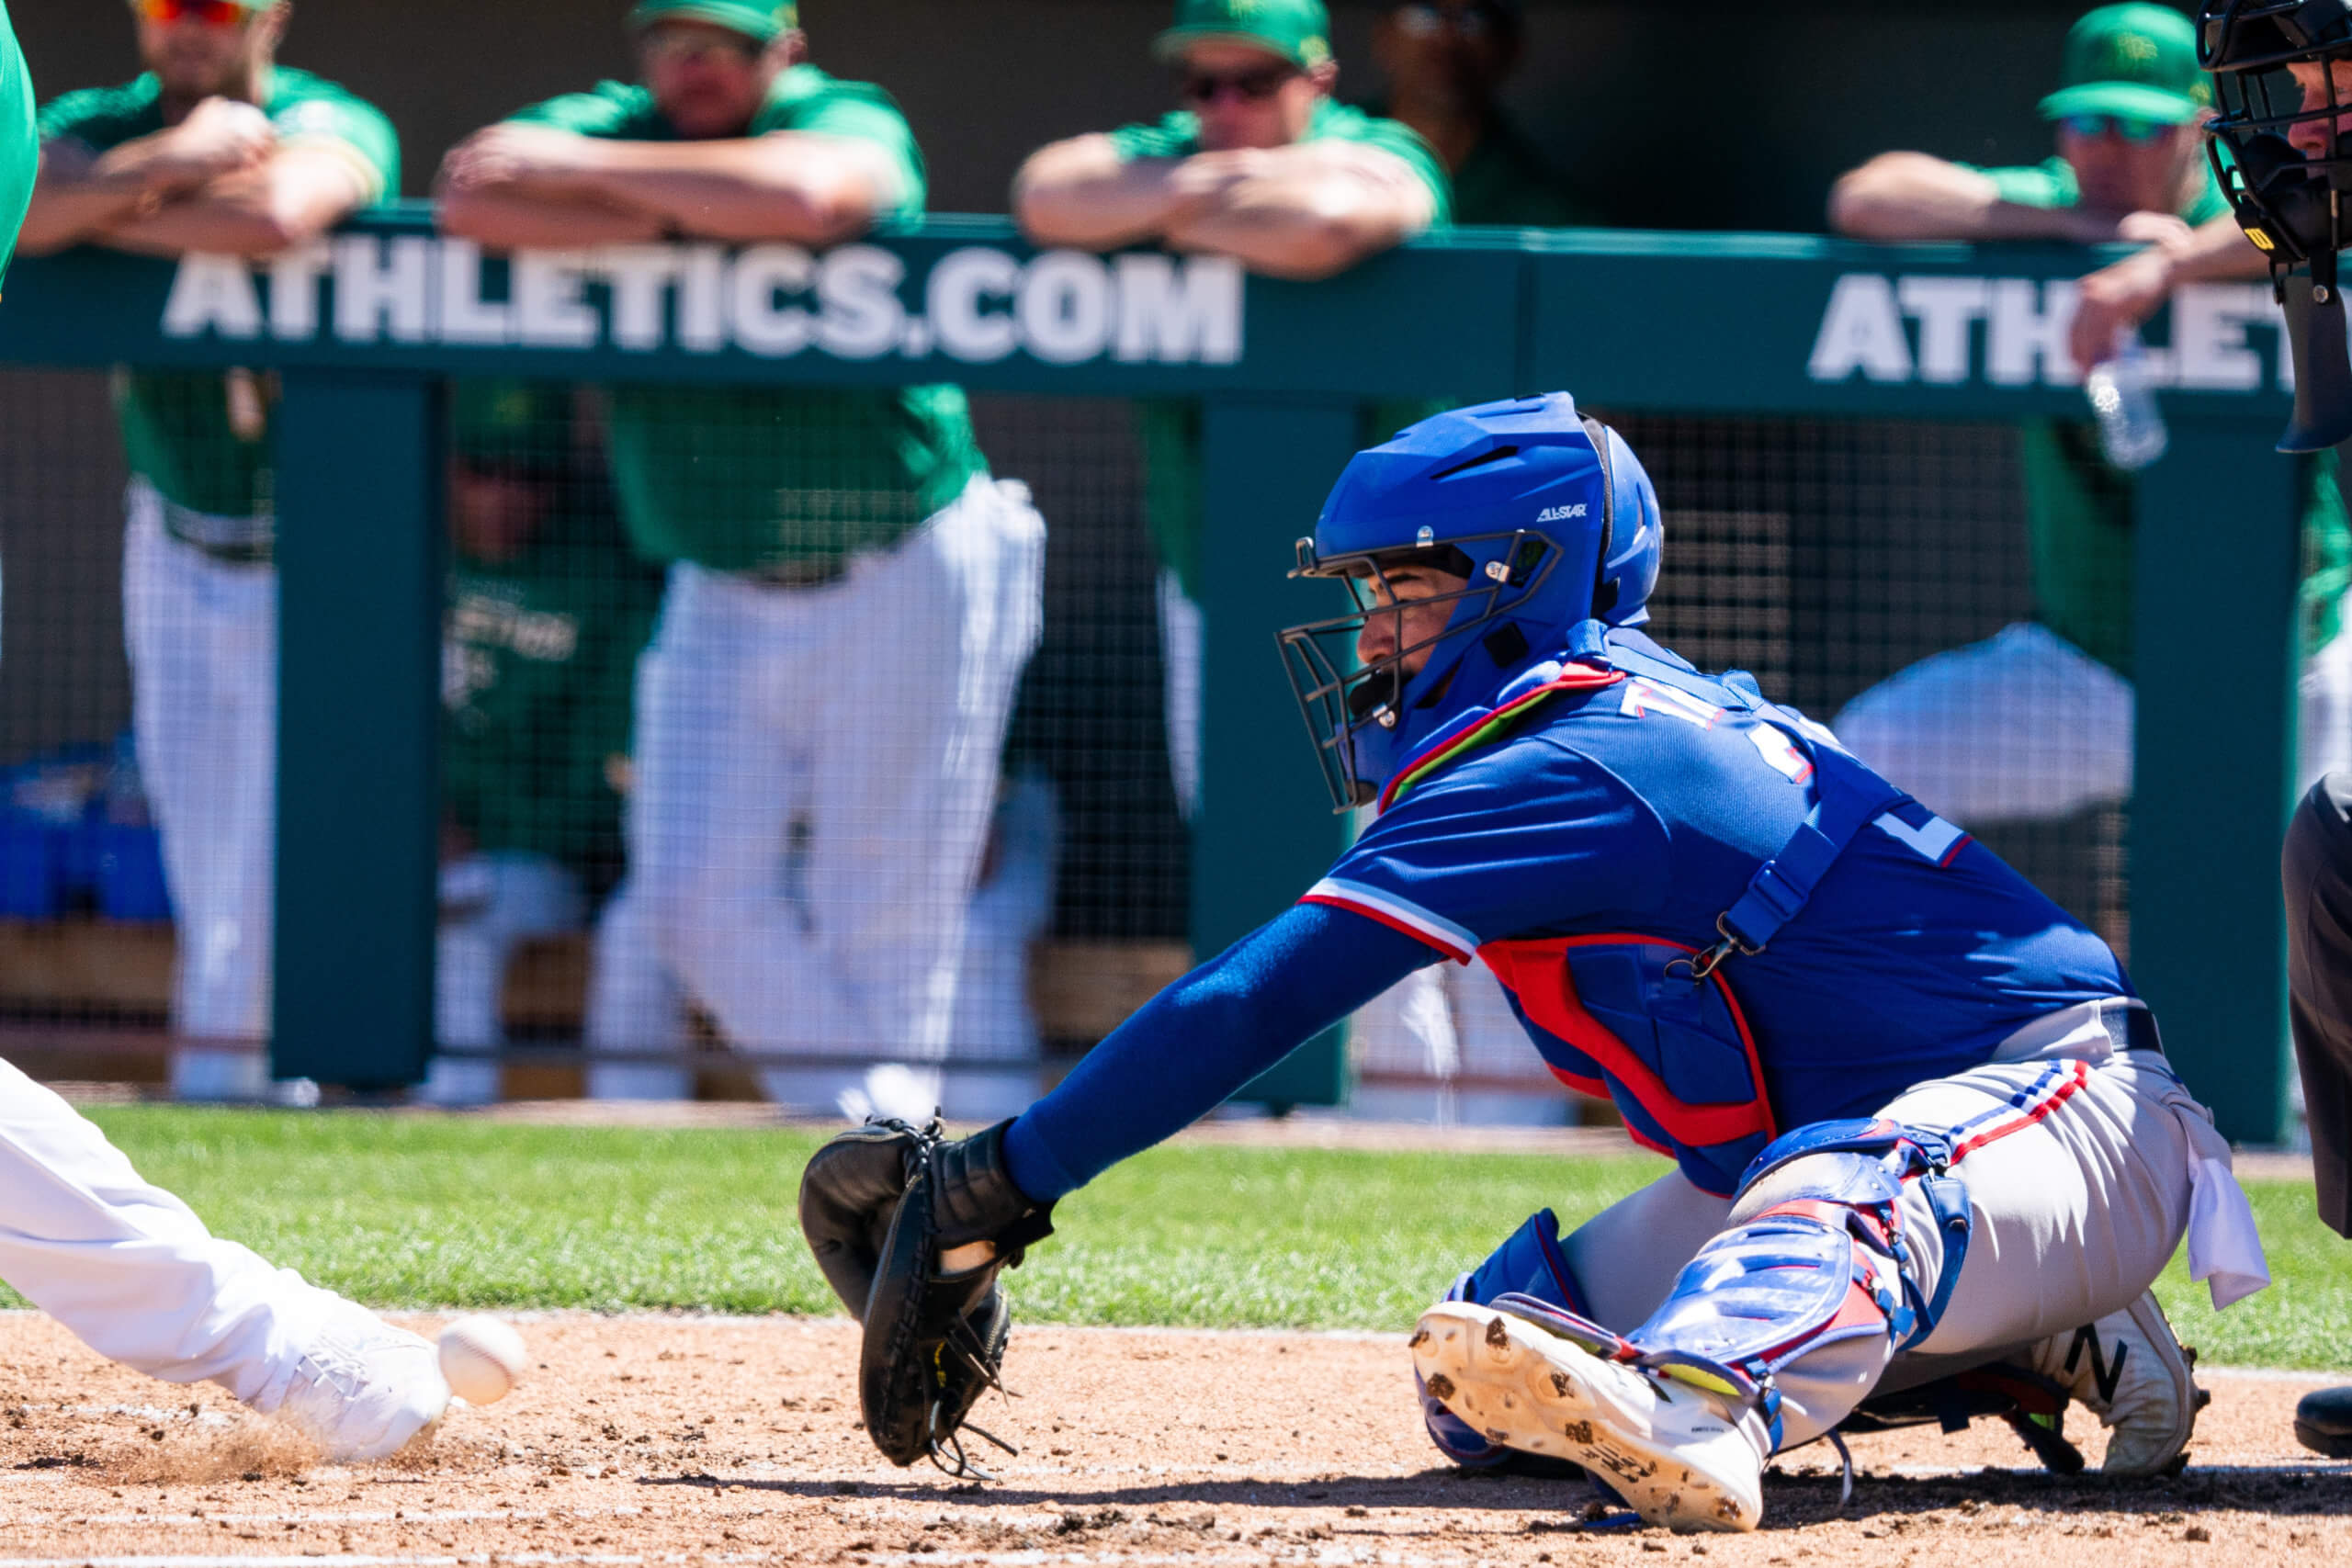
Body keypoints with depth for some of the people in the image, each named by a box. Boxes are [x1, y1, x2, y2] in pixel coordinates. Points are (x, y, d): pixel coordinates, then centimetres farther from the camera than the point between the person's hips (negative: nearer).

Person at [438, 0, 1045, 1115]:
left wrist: (585, 170, -25)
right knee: (696, 893, -5)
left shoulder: (851, 125, -9)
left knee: (886, 914, -1)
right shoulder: (608, 133, 2)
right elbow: (473, 202, -17)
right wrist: (682, 216, -19)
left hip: (905, 588, -4)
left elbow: (805, 194, -34)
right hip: (722, 596, 4)